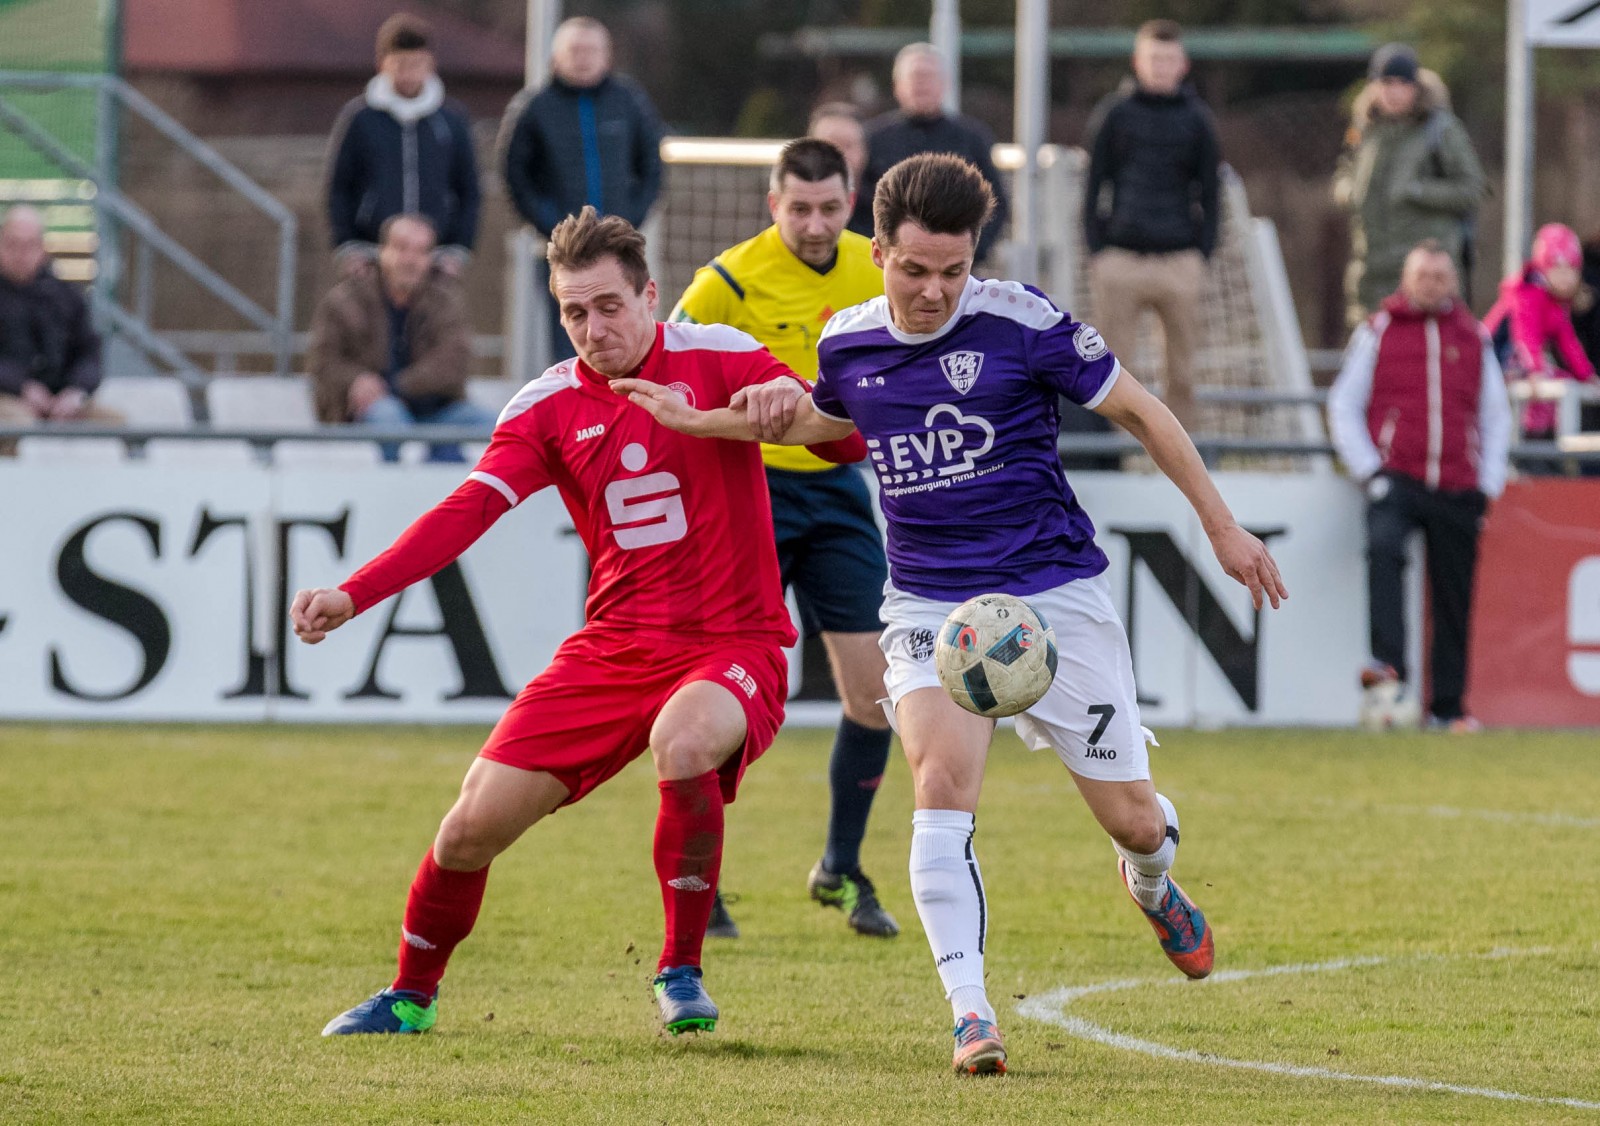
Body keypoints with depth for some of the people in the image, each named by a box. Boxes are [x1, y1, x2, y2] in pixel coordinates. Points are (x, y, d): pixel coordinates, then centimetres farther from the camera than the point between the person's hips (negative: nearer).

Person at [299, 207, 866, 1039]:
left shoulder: (714, 358, -4)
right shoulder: (548, 406, 3)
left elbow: (850, 443, -9)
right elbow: (468, 510, -7)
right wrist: (351, 596, -20)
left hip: (732, 645, -4)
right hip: (613, 649, 4)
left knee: (682, 744, -37)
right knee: (475, 822, -4)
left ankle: (681, 971, -17)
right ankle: (411, 995, 24)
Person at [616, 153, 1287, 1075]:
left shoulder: (1021, 322, -12)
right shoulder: (847, 343, 1)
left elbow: (1140, 411, -1)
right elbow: (827, 421, 26)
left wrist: (1223, 527, 1)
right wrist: (698, 423, 17)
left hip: (1053, 593, -2)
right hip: (929, 607, 2)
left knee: (1131, 818, 3)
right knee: (942, 783, -24)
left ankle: (1152, 884, 43)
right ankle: (971, 1013, -21)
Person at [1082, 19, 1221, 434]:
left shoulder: (1196, 119, 9)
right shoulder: (1114, 113, 7)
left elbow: (1208, 194, 12)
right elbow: (1094, 185, 8)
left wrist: (1203, 255, 1)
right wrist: (1096, 250, -1)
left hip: (1180, 260, 1)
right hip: (1121, 258, -1)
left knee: (1181, 371, -1)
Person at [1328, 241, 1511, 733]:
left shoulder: (1474, 339, 13)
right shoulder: (1378, 332, 7)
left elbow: (1496, 416, 20)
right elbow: (1344, 405, 9)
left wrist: (1487, 485, 9)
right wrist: (1368, 469, -3)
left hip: (1458, 490, 3)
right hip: (1396, 481, -3)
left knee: (1453, 600, 4)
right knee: (1384, 548, -32)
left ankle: (1448, 706, 15)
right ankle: (1390, 669, -41)